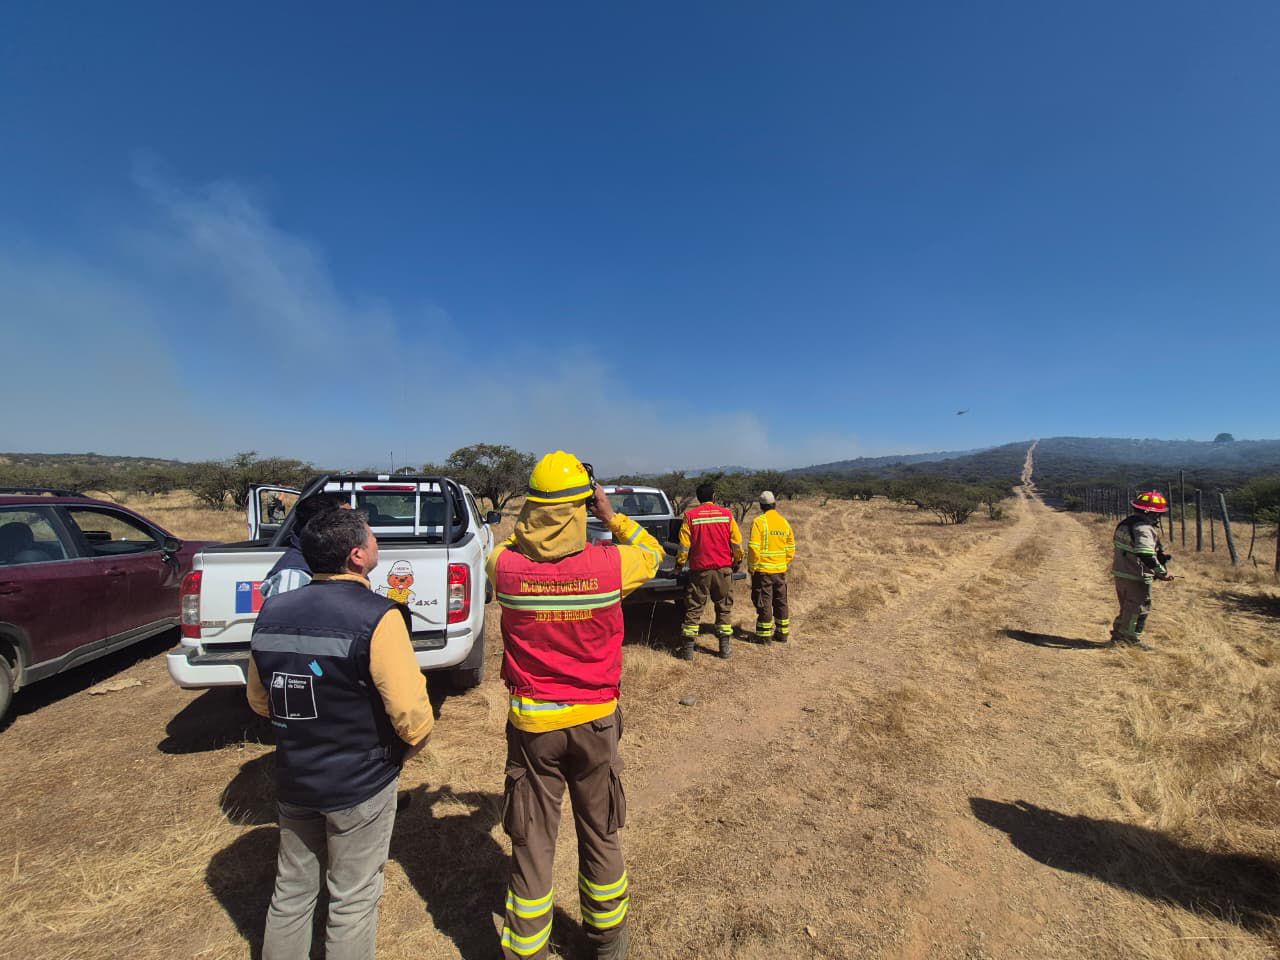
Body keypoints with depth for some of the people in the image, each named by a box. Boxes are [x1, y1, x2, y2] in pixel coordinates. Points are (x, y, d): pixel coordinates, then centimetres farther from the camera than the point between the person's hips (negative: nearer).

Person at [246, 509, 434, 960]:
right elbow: (411, 715, -25)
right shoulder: (376, 617, -26)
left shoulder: (272, 612, -5)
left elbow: (259, 701, 7)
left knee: (292, 890, 25)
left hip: (293, 780, 6)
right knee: (354, 899, 15)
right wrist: (411, 744, -4)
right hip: (360, 785, -5)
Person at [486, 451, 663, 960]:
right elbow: (651, 553, 4)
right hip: (595, 721, 1)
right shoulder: (609, 564, -19)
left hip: (532, 724, 0)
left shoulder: (505, 565, -16)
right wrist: (611, 515, 6)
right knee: (600, 835, 23)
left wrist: (531, 516, 5)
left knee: (532, 846, 17)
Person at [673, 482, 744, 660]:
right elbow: (737, 543, 3)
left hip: (699, 570, -1)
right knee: (723, 608, 14)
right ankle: (725, 648, 18)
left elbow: (684, 546, -3)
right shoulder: (726, 514, -1)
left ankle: (688, 649, 9)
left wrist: (679, 565, 11)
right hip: (723, 568, 1)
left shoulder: (690, 516, -4)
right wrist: (737, 562, 18)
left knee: (694, 609, 7)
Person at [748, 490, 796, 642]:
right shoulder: (784, 522, 6)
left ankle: (765, 634, 8)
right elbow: (791, 548, 9)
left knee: (764, 602, 2)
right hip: (780, 570, 6)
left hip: (763, 570, -5)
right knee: (781, 601, 15)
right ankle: (783, 633, 23)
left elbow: (754, 547, -17)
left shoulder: (759, 521, -12)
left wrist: (751, 566, -7)